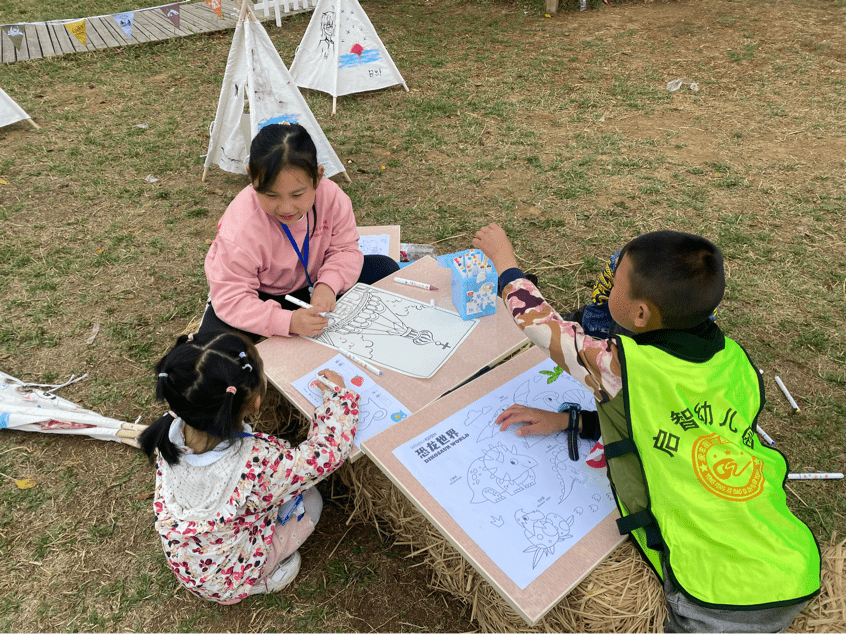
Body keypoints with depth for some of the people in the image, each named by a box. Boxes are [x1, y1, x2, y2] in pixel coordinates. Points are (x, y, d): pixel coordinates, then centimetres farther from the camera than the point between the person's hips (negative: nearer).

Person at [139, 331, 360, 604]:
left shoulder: (170, 431, -23)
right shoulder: (258, 464, -40)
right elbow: (328, 452, -26)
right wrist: (337, 392, -12)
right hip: (228, 581, -5)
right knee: (310, 499, 7)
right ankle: (263, 579, 8)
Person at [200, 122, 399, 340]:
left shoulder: (331, 197, -23)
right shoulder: (241, 230, -34)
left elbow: (345, 249, -12)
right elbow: (231, 299, -32)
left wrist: (327, 285, -34)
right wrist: (288, 322, -47)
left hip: (308, 286, 4)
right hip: (260, 296, -4)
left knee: (385, 269, -6)